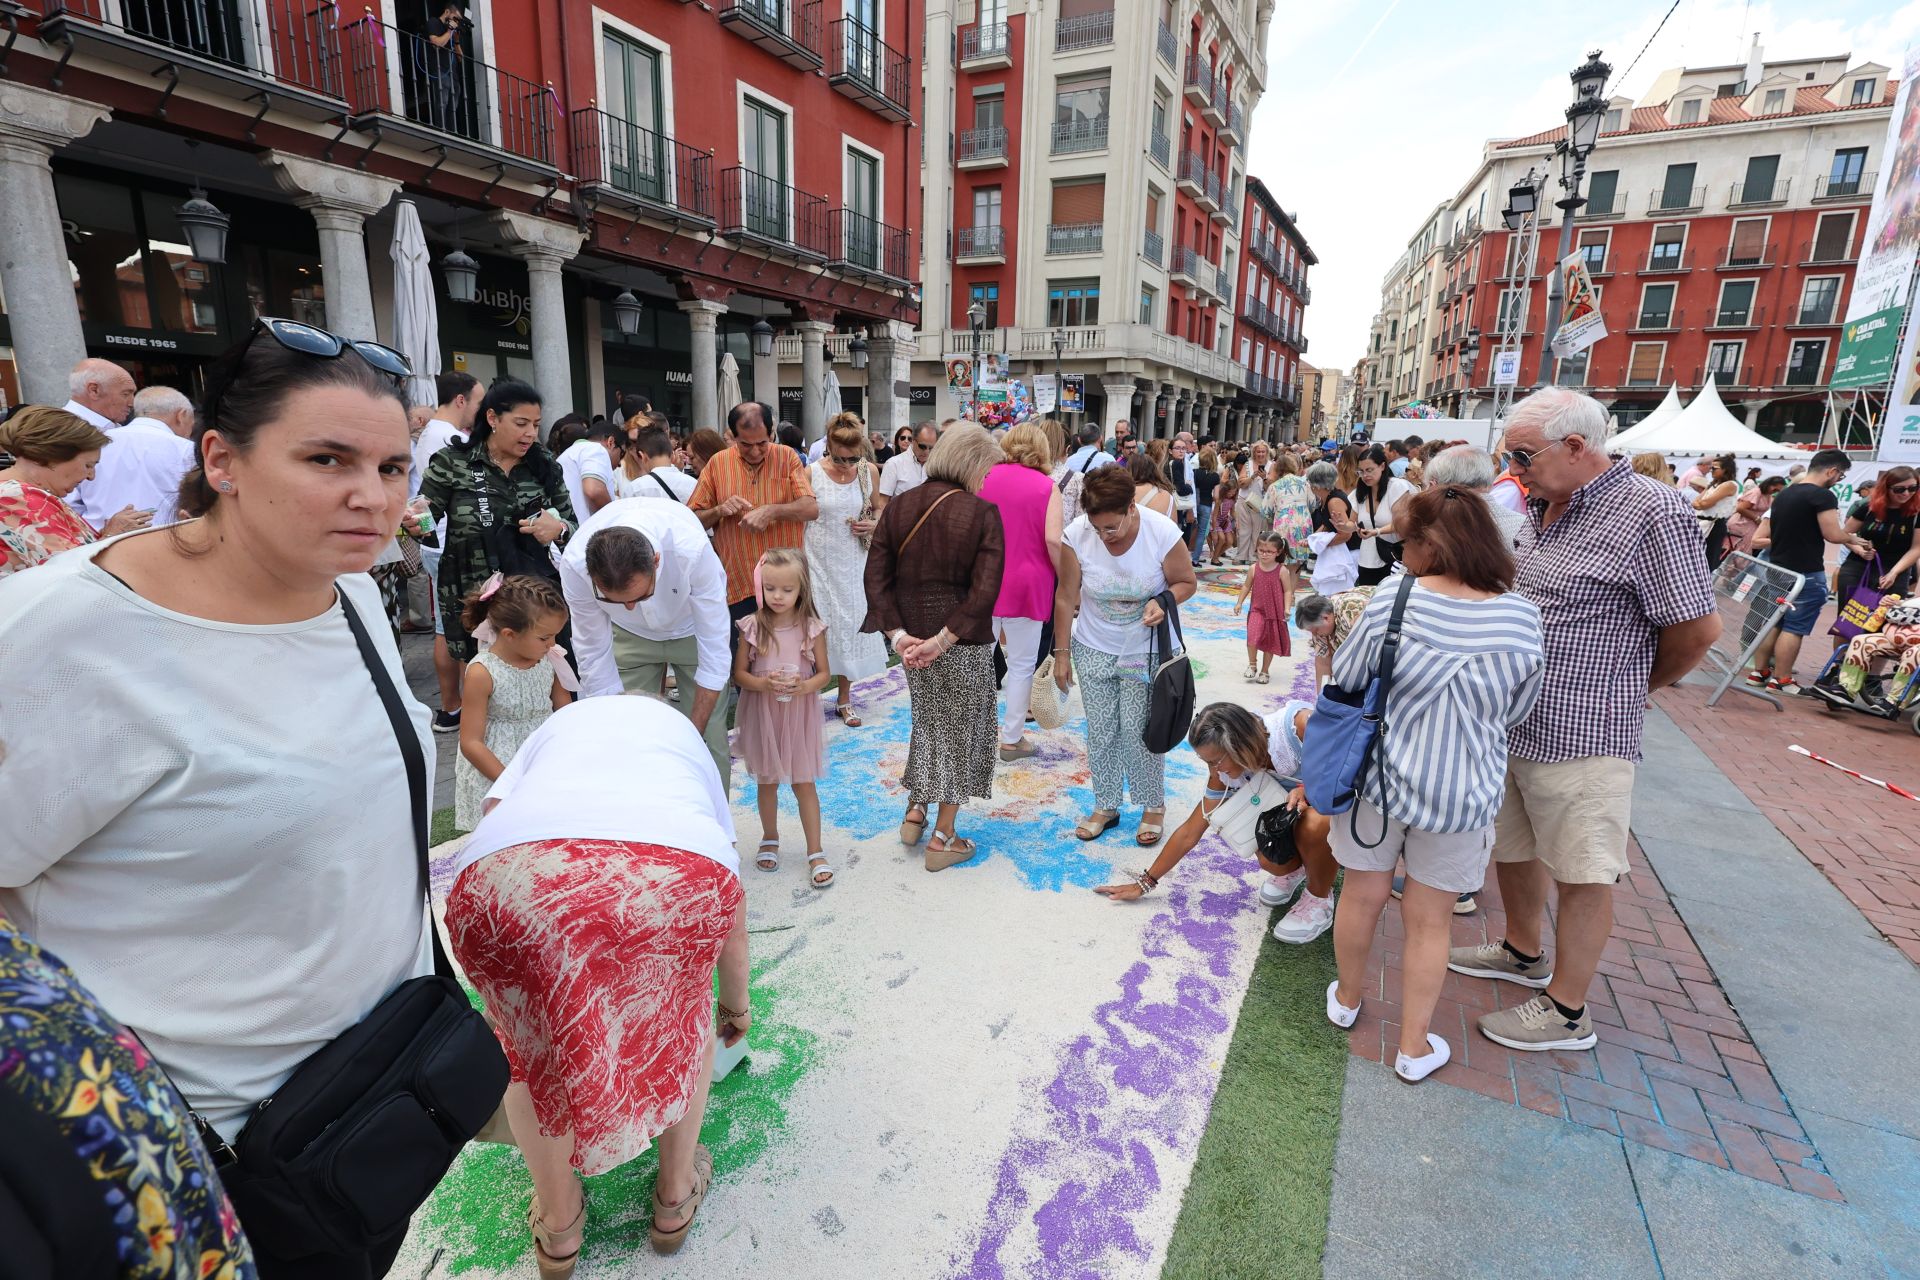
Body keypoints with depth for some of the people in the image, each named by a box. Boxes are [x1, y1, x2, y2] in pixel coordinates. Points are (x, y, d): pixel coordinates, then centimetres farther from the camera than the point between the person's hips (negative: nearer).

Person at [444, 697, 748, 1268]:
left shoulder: (562, 719, 40)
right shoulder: (685, 733, 39)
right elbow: (727, 897, 41)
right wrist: (736, 1002, 56)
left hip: (506, 876, 1)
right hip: (678, 872, 0)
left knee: (533, 1041, 33)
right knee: (683, 1017, 34)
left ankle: (558, 1225, 51)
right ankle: (676, 1195, 50)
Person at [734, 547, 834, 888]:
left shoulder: (812, 628, -9)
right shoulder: (752, 627, -7)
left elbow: (825, 673, -2)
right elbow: (739, 673, -3)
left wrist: (804, 687, -22)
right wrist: (763, 684, -22)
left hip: (799, 716, -1)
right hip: (761, 715, 1)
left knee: (804, 784, 5)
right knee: (766, 781, 16)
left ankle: (816, 853, 14)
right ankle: (770, 840, 37)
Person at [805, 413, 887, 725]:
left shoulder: (870, 471, -2)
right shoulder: (811, 473, -9)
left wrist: (874, 526, -11)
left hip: (853, 562, 2)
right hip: (819, 561, -2)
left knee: (851, 624, 8)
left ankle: (844, 699, 23)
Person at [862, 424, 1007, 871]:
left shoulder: (898, 508, 1)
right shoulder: (983, 513, -13)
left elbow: (876, 575, -4)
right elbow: (985, 590, -21)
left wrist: (897, 633, -9)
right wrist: (943, 641, -20)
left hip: (911, 634, 5)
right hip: (965, 642, -4)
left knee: (928, 721, 27)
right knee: (960, 730, 12)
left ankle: (915, 811, 33)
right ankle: (943, 838, 21)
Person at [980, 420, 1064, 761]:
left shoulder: (985, 478, 3)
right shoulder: (1046, 486, -5)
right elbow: (1053, 540, -15)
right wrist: (1066, 580, -3)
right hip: (1026, 583, -3)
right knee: (1021, 664, 9)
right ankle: (1011, 739, 16)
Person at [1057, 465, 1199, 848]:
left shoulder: (1163, 533, -22)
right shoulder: (1076, 536, -19)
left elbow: (1187, 582, -6)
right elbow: (1067, 598, -9)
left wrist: (1163, 601, -27)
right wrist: (1061, 653, -5)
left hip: (1145, 651, -2)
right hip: (1093, 648, 2)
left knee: (1138, 732, 1)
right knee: (1100, 732, 9)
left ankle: (1153, 806, 23)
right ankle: (1106, 806, 28)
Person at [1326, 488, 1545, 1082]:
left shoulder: (1393, 601, -17)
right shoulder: (1524, 619, -11)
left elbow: (1344, 681, -5)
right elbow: (1516, 711, 3)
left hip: (1380, 774, 0)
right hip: (1461, 791, 1)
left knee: (1362, 897, 19)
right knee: (1429, 921, 15)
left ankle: (1346, 1000, 41)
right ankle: (1414, 1046, 29)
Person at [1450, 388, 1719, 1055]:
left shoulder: (1651, 513, -17)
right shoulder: (1546, 508, 9)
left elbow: (1697, 629, -13)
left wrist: (1629, 689, 1)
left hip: (1581, 734, -8)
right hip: (1511, 722, 9)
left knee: (1582, 873, 6)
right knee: (1513, 846, 22)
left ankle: (1566, 1010, 21)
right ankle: (1523, 953, 43)